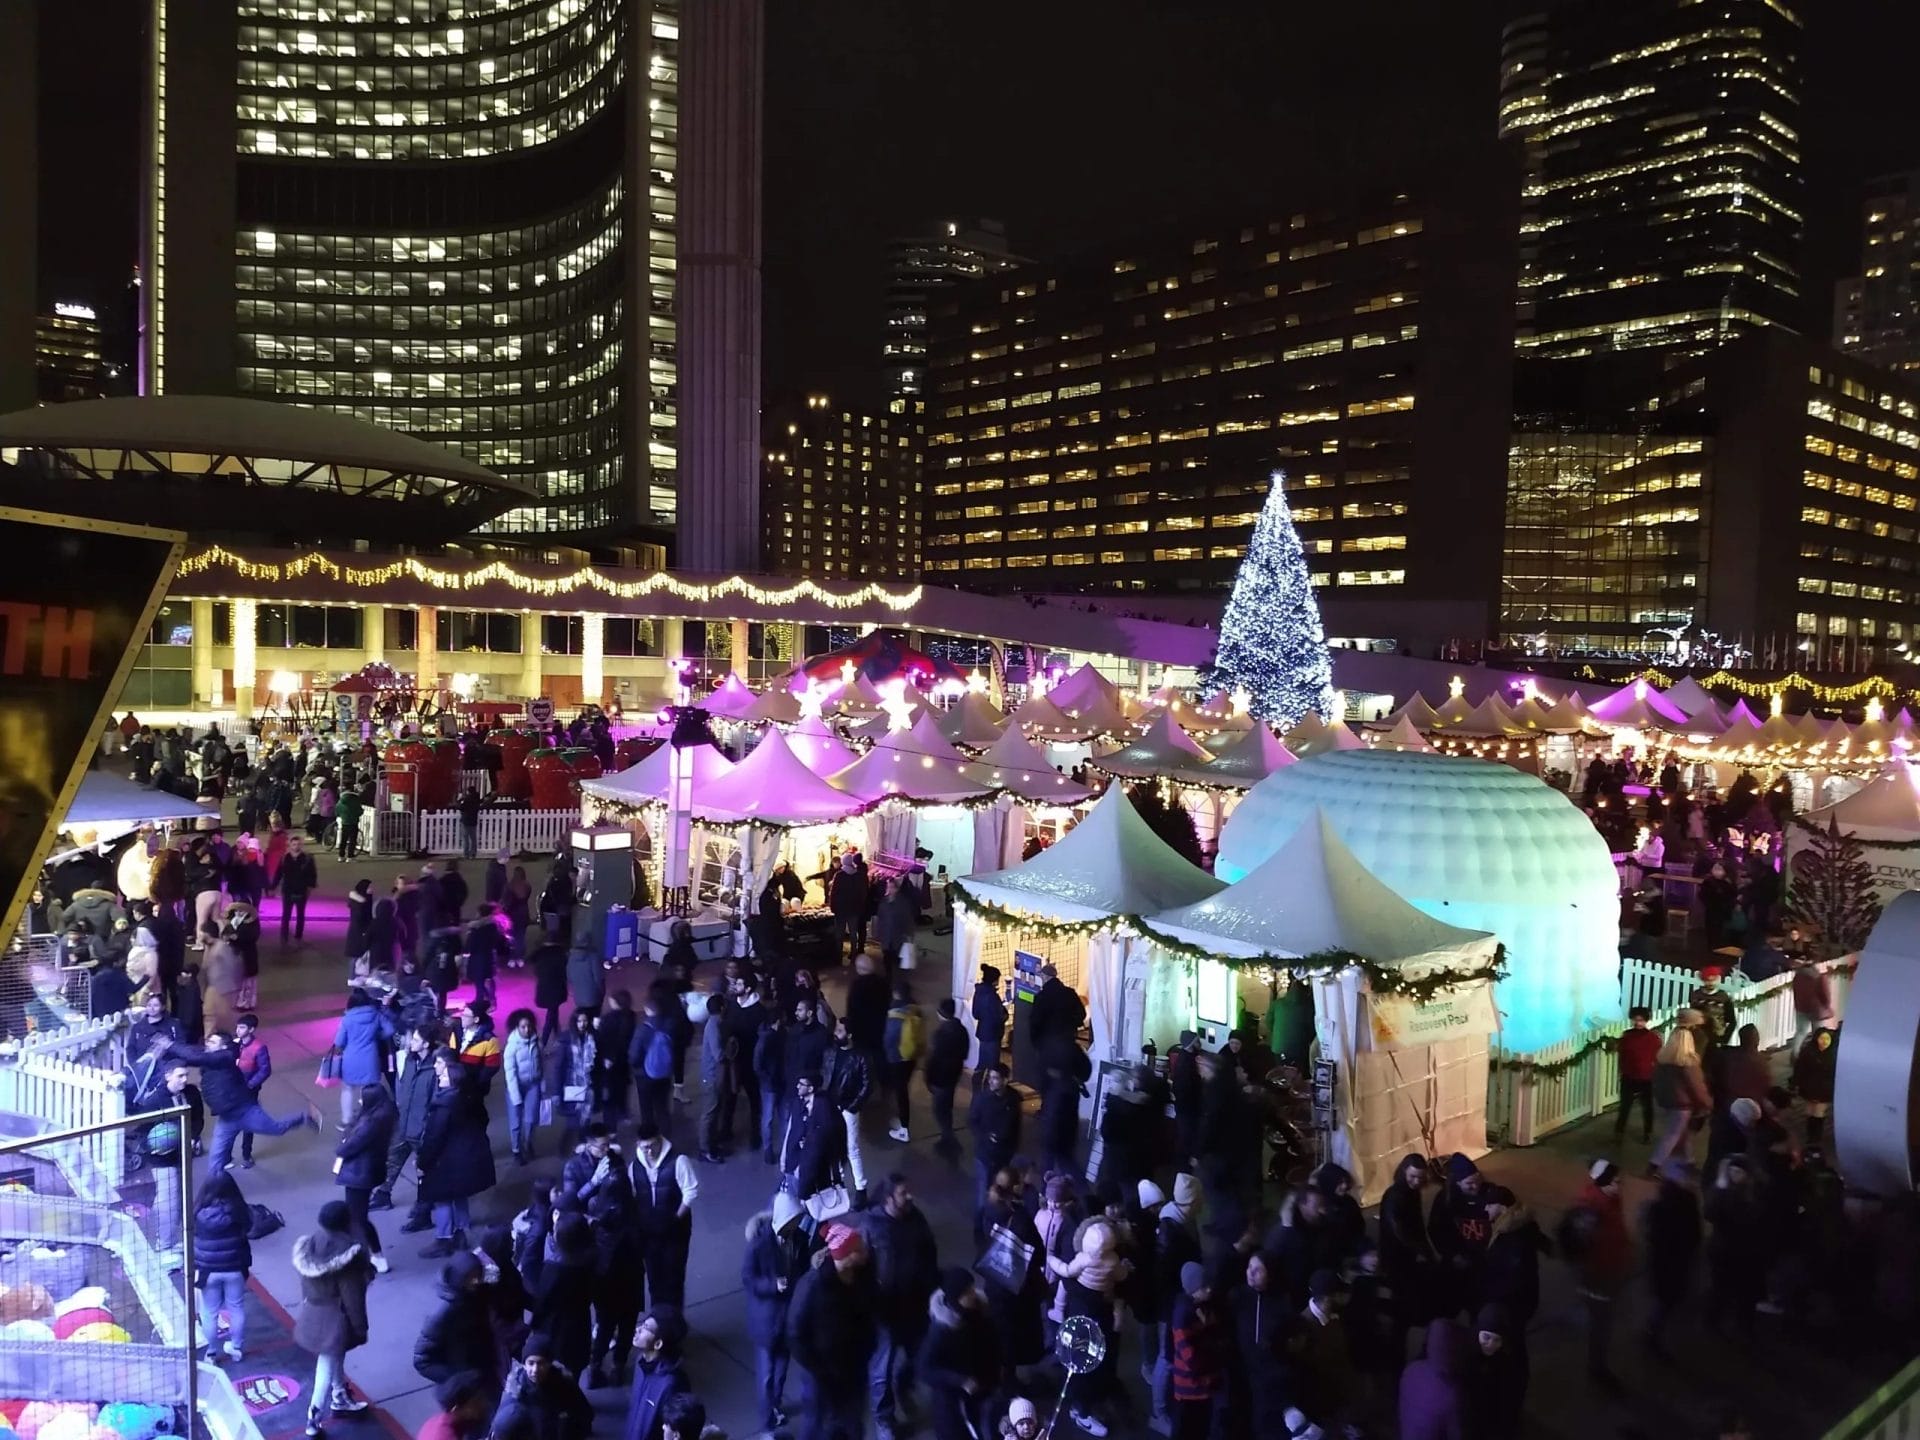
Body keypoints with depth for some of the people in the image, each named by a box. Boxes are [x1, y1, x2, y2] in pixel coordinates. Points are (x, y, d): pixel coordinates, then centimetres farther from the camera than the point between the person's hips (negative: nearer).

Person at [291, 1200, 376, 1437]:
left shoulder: (308, 1244, -6)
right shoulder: (347, 1252, -27)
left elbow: (306, 1281, 7)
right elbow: (352, 1295, -20)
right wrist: (360, 1326, -9)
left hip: (312, 1312, 8)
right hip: (335, 1317, -8)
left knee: (335, 1358, 27)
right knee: (327, 1367, 8)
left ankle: (340, 1399, 44)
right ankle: (313, 1420, 16)